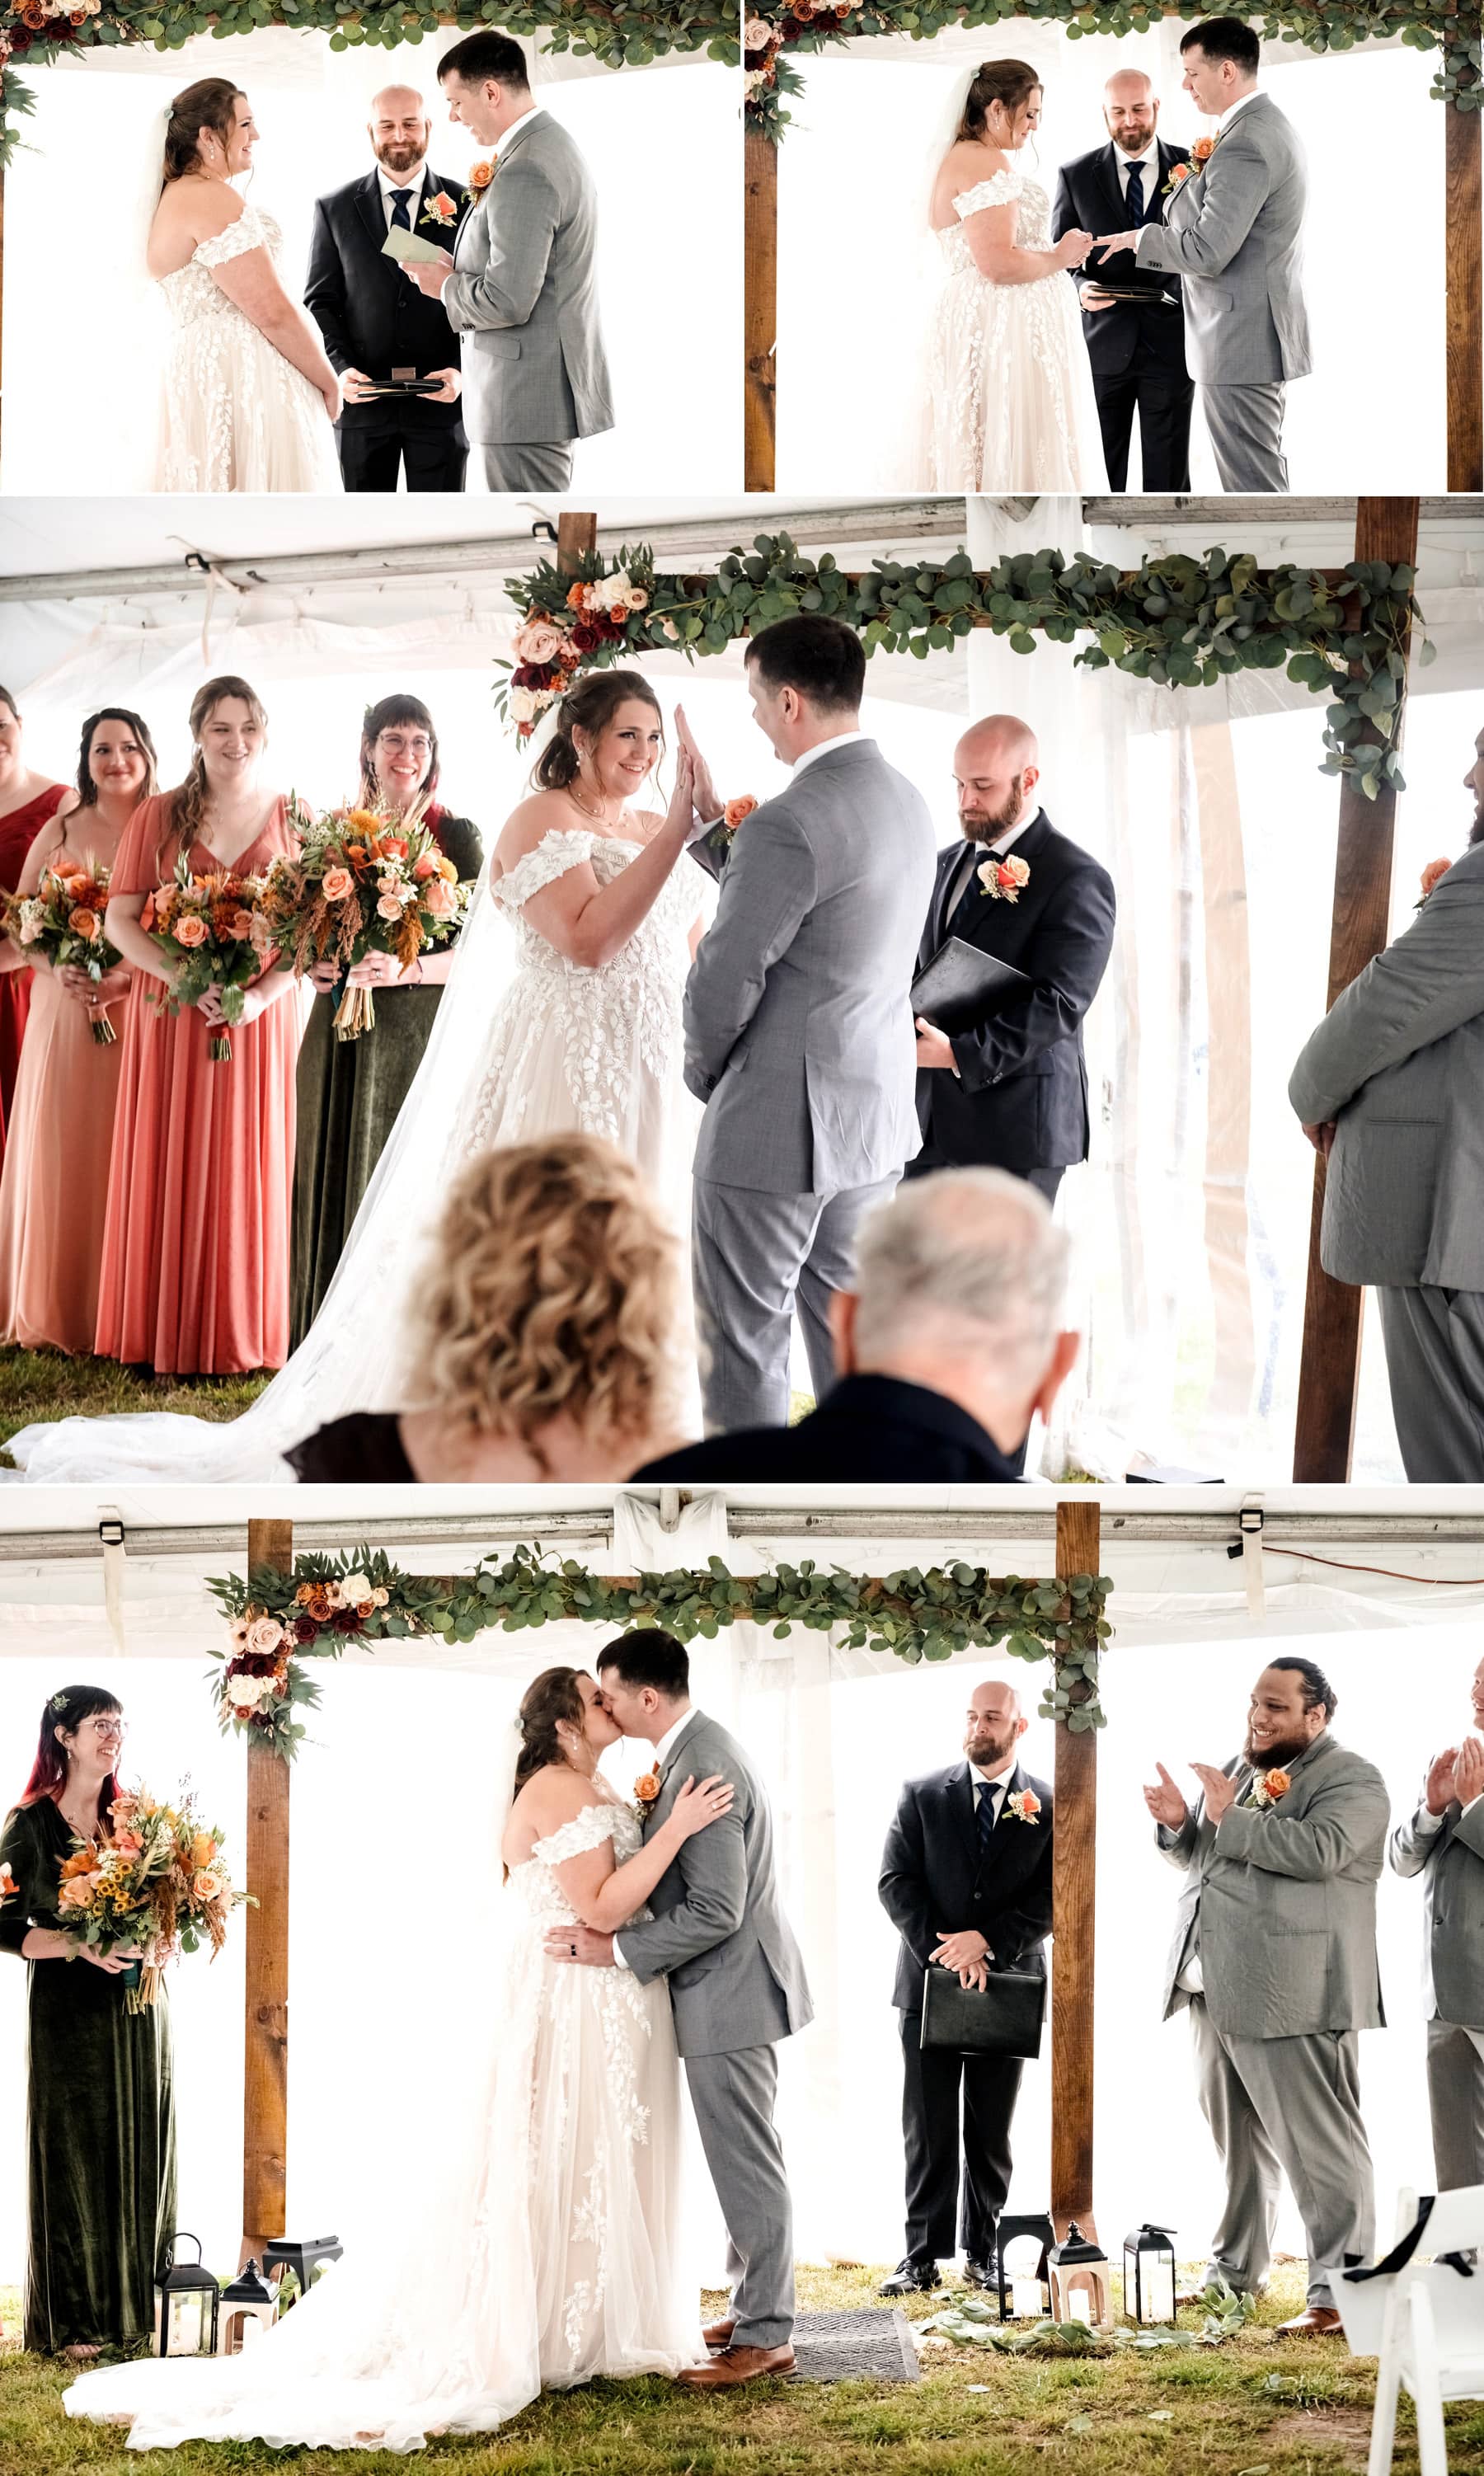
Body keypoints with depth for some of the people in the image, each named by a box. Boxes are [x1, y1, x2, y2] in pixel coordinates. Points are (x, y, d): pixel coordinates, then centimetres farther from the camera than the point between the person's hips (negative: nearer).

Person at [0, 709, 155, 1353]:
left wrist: (132, 976, -17)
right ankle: (59, 1307, 9)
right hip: (64, 1011, 2)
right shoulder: (60, 832, 8)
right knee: (62, 1155, 2)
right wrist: (58, 968, -12)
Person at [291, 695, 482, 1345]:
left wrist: (408, 969, -20)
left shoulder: (456, 837, 0)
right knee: (337, 1185, 3)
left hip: (419, 1034, -4)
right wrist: (312, 965, -4)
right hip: (341, 1037, 4)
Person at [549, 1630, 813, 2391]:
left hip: (729, 1993, -10)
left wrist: (616, 1949, -21)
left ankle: (765, 2336, 3)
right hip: (727, 1989, 10)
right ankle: (750, 2307, 26)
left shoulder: (702, 1770, -24)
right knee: (741, 2158, 17)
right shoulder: (694, 1750, 9)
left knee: (745, 2163, -3)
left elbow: (715, 1910, -26)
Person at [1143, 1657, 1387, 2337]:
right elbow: (1199, 1858, 26)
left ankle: (1341, 2295, -9)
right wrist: (1178, 1824, 3)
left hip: (1292, 1996, -9)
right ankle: (1233, 2272, 29)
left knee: (1319, 2146, -9)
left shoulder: (1351, 1782, -7)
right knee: (1236, 2144, 18)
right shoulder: (1238, 1770, 18)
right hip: (1215, 1992, 9)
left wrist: (1230, 1818, -20)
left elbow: (1320, 1849, -24)